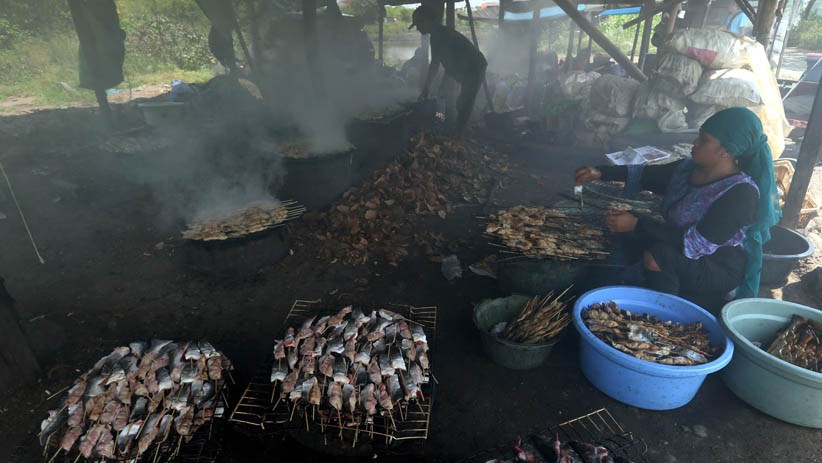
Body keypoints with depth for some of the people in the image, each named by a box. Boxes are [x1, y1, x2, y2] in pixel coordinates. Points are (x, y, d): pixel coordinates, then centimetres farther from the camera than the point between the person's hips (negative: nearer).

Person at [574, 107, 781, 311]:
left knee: (662, 254, -34)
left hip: (720, 271, -7)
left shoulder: (742, 194, -25)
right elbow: (647, 175, 5)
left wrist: (637, 224, -32)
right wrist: (601, 172, -9)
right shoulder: (688, 168, -4)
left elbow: (698, 243, -30)